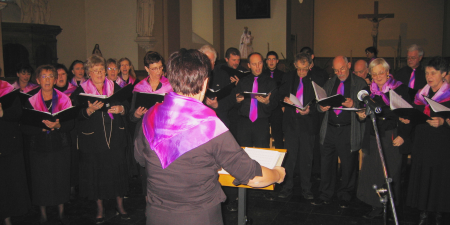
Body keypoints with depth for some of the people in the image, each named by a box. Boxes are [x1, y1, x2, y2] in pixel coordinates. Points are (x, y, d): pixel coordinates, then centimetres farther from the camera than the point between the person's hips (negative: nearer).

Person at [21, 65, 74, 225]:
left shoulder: (64, 99, 2)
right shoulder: (31, 101, 0)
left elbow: (70, 123, -4)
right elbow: (24, 128, -6)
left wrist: (57, 125, -22)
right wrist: (42, 127, -21)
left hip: (60, 147, 1)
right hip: (38, 147, 0)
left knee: (61, 179, 6)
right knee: (41, 181, 4)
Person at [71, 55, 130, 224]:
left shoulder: (115, 88, 9)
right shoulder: (80, 91, 2)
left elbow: (126, 105, 8)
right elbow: (76, 115, -6)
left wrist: (120, 109, -13)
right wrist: (90, 110, -24)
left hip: (115, 137, 2)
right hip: (93, 139, -1)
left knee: (118, 169, 3)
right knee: (96, 172, 4)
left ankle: (120, 205, 21)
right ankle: (100, 209, 23)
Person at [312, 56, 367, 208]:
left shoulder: (360, 84, 2)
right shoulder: (329, 83, 15)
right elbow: (320, 103, 17)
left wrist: (353, 104, -24)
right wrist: (321, 107, -6)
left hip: (348, 131, -3)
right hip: (329, 130, 4)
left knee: (348, 165, 4)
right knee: (326, 163, 7)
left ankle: (344, 196, 22)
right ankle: (325, 195, 20)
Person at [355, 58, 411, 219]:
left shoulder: (400, 89, -4)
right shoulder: (369, 91, 10)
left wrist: (403, 136, -12)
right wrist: (361, 115, -5)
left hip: (392, 138, -4)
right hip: (372, 138, 4)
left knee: (390, 173, 0)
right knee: (372, 171, 2)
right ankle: (377, 207, 13)